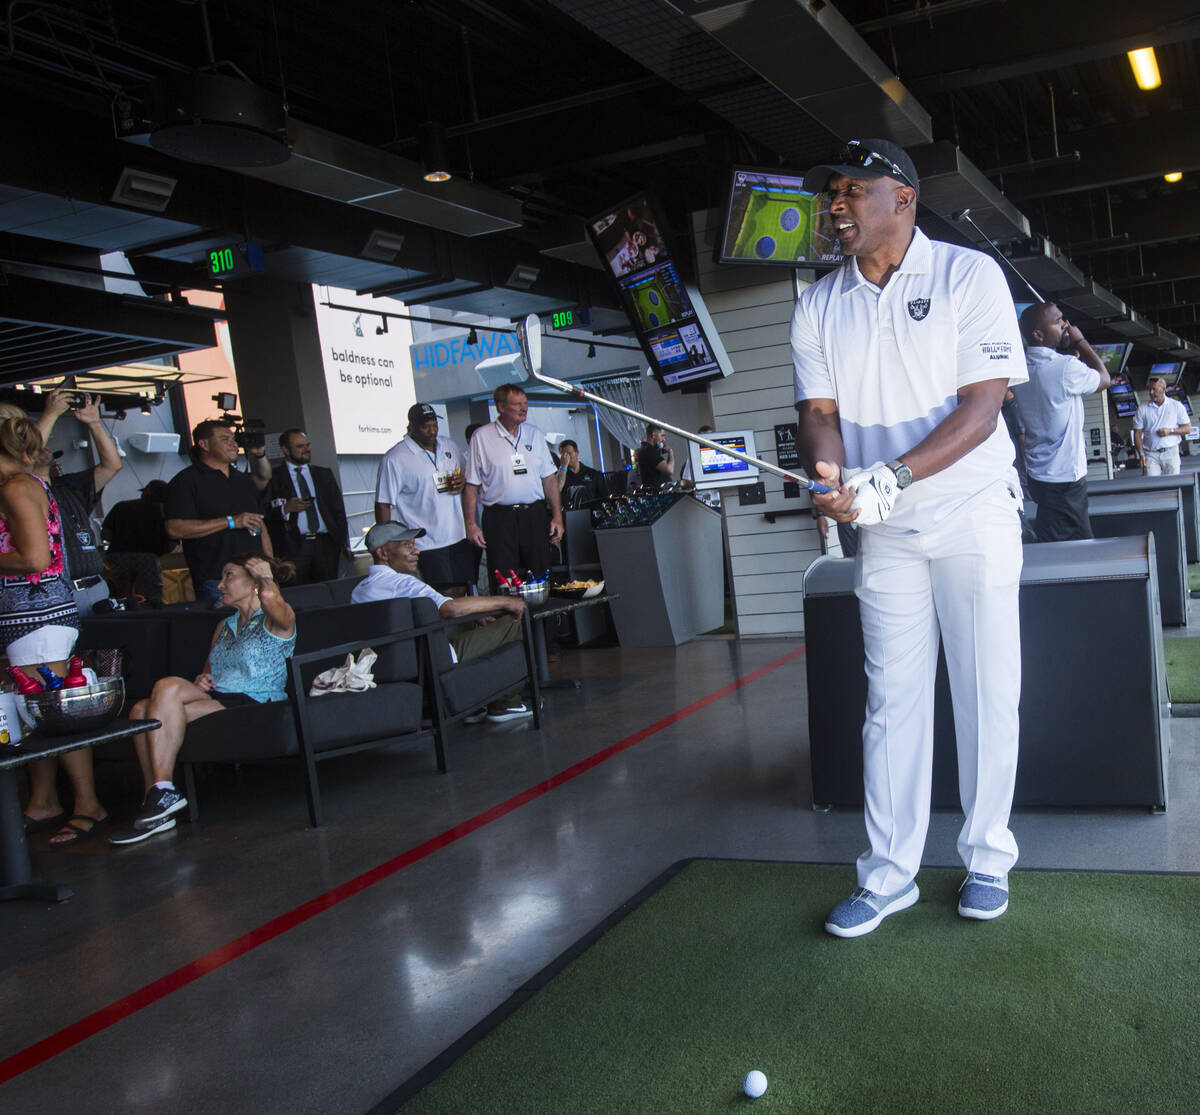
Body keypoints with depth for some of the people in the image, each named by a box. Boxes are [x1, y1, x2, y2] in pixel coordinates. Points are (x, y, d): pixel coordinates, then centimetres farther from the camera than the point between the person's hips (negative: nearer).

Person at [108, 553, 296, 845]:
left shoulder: (276, 620, 1)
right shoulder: (225, 626, 27)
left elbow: (270, 597, -25)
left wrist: (265, 577, -2)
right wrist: (202, 679, 7)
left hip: (254, 703, -8)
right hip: (215, 700, 8)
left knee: (168, 687, -26)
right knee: (142, 710, -18)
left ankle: (163, 792, -23)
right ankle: (156, 802, -20)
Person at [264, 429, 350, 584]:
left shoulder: (324, 474, 19)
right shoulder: (273, 477, 6)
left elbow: (338, 510, 16)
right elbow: (265, 514, 0)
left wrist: (344, 542, 7)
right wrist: (285, 509, -16)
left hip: (326, 544, 3)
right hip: (293, 547, -3)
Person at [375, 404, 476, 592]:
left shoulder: (449, 446, 11)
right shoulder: (394, 459, -7)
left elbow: (466, 476, 26)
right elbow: (383, 505, -7)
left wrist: (463, 483, 0)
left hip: (459, 536, 6)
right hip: (427, 542, -6)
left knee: (461, 590, 6)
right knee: (448, 594, -9)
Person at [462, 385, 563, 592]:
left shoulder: (535, 434, 11)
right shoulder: (481, 437, -1)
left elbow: (549, 478, 13)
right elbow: (471, 484, -1)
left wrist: (557, 516, 6)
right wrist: (471, 524, -6)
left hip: (535, 514, 3)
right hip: (499, 518, -3)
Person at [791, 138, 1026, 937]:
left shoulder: (969, 275, -6)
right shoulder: (818, 307, 6)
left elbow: (980, 408, -14)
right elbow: (820, 411, 2)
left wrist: (890, 478, -27)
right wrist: (832, 478, -21)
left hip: (973, 518, -3)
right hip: (885, 532, 3)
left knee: (988, 694, 4)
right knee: (892, 699, 5)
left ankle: (988, 859, 20)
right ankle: (889, 873, 13)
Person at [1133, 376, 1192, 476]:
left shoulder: (1177, 406, 8)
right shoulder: (1143, 409, 8)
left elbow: (1188, 428, 7)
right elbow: (1137, 434, 5)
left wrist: (1170, 431, -10)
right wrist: (1141, 454, -7)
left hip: (1171, 453, 0)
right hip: (1151, 454, 0)